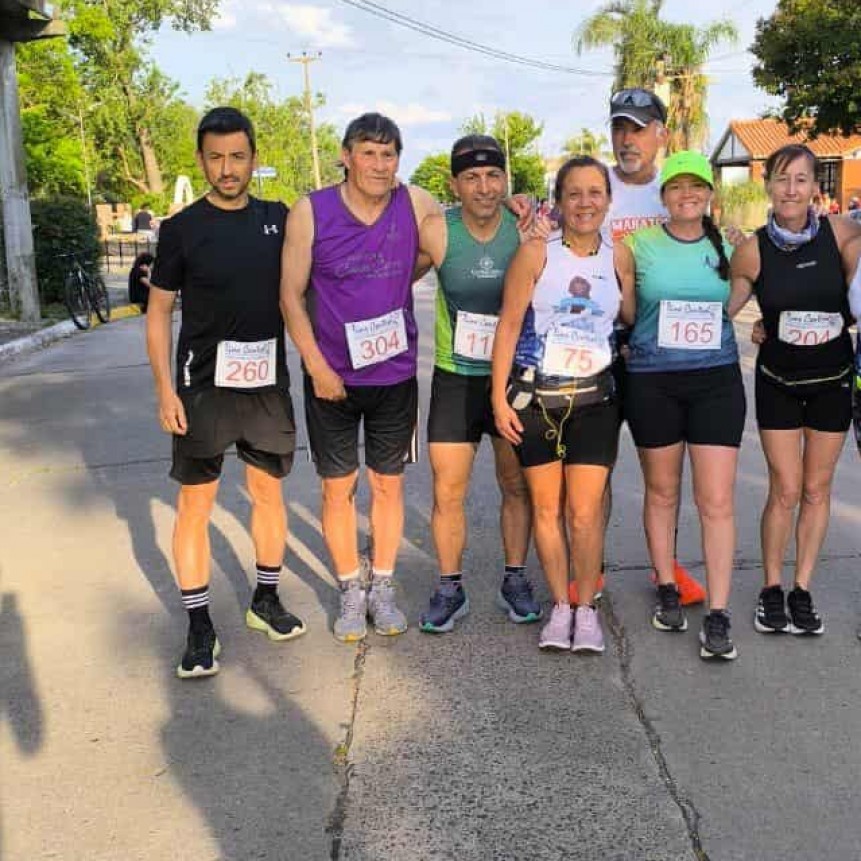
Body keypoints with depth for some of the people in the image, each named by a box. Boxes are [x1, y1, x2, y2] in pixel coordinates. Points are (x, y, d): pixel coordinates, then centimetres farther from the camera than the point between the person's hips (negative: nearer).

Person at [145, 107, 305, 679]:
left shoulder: (279, 220, 4)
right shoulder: (183, 229, -3)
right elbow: (159, 311, -2)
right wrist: (165, 389, -9)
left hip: (268, 383, 3)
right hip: (204, 387, -3)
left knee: (268, 491, 12)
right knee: (196, 503, -1)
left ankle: (266, 600, 29)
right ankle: (200, 627, 10)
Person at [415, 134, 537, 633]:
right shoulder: (436, 232, -11)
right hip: (455, 379, 0)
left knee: (518, 486, 12)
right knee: (448, 493, 2)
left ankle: (516, 582, 29)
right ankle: (450, 590, 20)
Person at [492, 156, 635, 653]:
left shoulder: (620, 257, 3)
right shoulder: (536, 253, -6)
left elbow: (633, 321, 14)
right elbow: (508, 326, -5)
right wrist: (500, 396, -7)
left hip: (593, 398, 1)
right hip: (534, 397, -1)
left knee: (585, 514, -2)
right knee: (546, 508, 8)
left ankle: (588, 610, 16)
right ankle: (561, 607, 23)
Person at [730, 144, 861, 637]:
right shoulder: (754, 250, -10)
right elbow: (720, 308, -2)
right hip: (779, 382, -1)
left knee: (817, 490, 8)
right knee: (785, 491, 0)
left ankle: (803, 591, 21)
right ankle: (772, 591, 17)